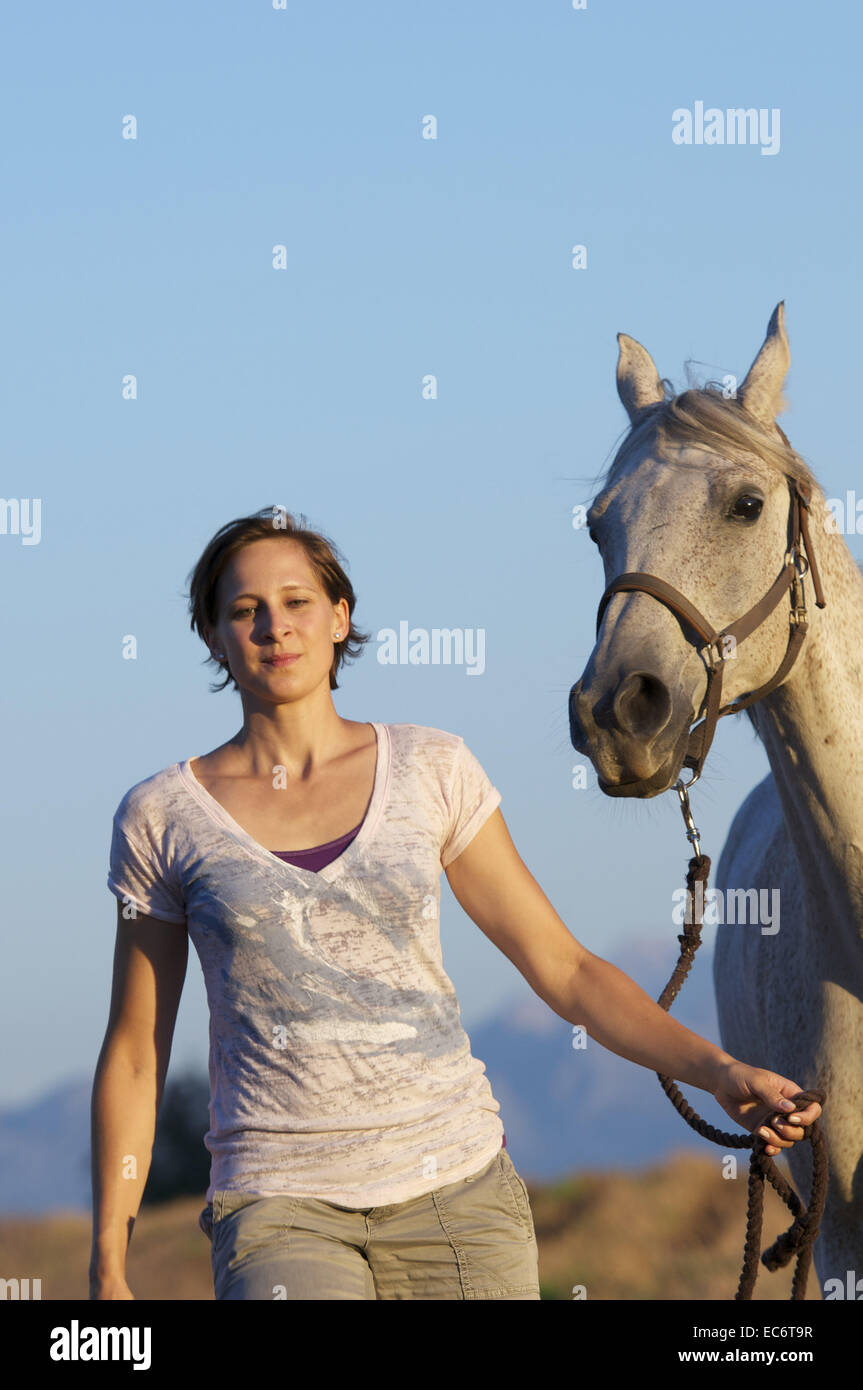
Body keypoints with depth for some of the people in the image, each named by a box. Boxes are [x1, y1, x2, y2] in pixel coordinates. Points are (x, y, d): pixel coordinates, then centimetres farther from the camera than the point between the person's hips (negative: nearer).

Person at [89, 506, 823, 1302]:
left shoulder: (430, 771, 5)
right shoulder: (162, 819, 2)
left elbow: (565, 969, 7)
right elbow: (133, 1056, 8)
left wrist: (718, 1071, -7)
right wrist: (107, 1272, 4)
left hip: (454, 1185, 2)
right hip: (281, 1207, -2)